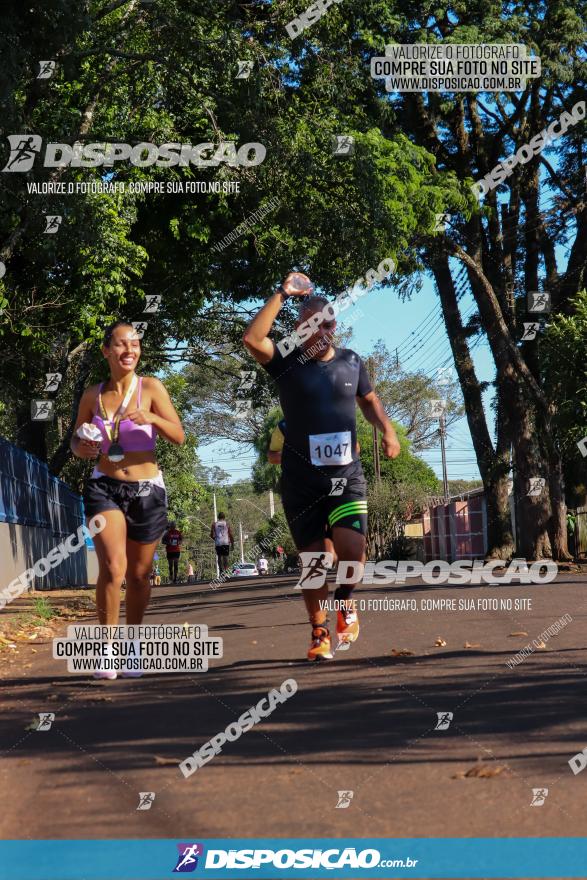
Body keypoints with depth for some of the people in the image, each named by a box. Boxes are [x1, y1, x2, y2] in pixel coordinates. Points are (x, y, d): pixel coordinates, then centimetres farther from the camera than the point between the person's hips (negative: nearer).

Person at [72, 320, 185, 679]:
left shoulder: (151, 388, -3)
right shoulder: (92, 395, 3)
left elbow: (179, 436, -9)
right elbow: (77, 443, 14)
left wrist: (150, 418, -28)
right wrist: (83, 448, -10)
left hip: (147, 490, 0)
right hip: (104, 487, 0)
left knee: (138, 575, 9)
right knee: (112, 567, -20)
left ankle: (131, 647, 26)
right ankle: (109, 646, -10)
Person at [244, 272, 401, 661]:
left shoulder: (352, 362, 7)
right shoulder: (287, 362, -3)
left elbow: (369, 400, 23)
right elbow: (253, 338, -21)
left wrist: (388, 430, 5)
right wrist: (282, 294, -19)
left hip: (347, 475, 1)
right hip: (301, 480, -1)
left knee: (352, 549, -17)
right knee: (313, 560, 3)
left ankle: (345, 600, 14)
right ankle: (320, 632, 22)